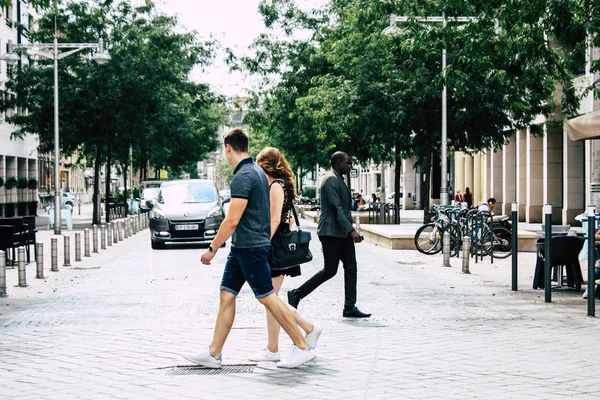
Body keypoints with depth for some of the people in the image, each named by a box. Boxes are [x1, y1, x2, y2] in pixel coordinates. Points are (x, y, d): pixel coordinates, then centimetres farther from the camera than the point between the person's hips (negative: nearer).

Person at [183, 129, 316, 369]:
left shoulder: (243, 176, -18)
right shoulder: (257, 172, 13)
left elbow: (232, 220, -22)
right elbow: (262, 212, 21)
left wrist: (212, 248, -13)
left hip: (250, 247, -10)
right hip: (242, 247, 10)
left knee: (267, 298, -4)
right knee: (226, 295, 9)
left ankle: (303, 348, 2)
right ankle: (213, 354, 11)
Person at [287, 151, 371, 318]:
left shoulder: (338, 179, 19)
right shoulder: (331, 180, -14)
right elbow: (337, 208, -22)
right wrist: (351, 231, -27)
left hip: (342, 233, 10)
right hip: (331, 232, -10)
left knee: (351, 268, 3)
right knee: (330, 270, -6)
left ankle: (350, 307, 3)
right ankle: (296, 294, 6)